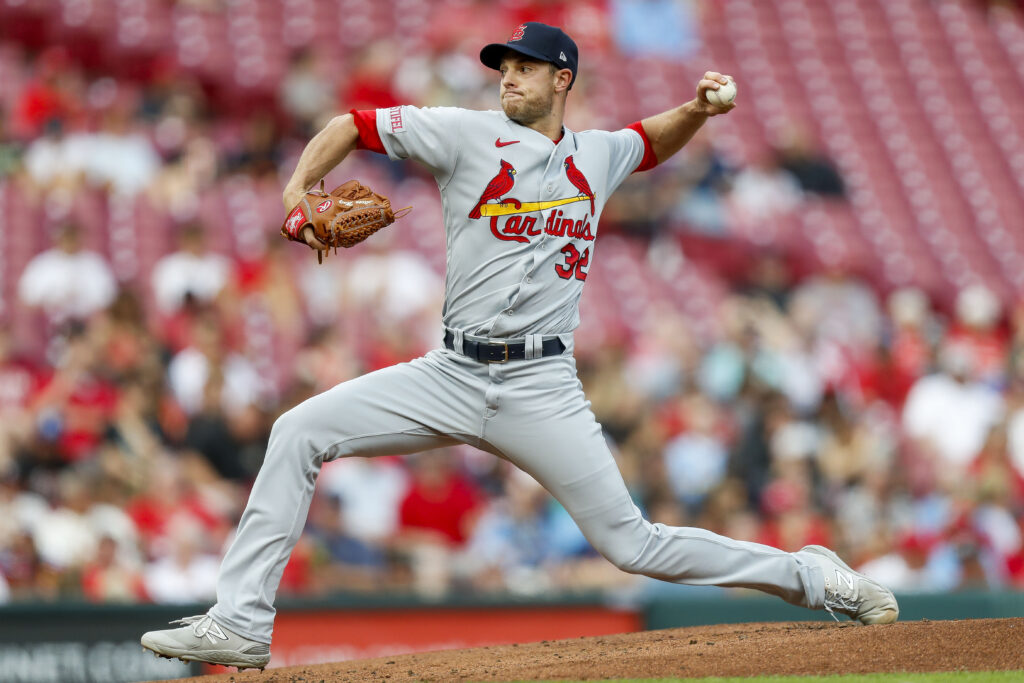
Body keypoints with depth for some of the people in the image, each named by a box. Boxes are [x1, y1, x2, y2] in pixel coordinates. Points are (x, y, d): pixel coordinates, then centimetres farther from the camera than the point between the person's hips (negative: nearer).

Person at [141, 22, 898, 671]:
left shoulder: (597, 156, 10)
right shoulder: (468, 135, 2)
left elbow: (655, 142, 33)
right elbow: (350, 126, 4)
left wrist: (697, 110, 11)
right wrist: (297, 192, -12)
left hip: (542, 390, -1)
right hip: (452, 376, 1)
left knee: (632, 544, -7)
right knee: (299, 432, -14)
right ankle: (241, 625, -12)